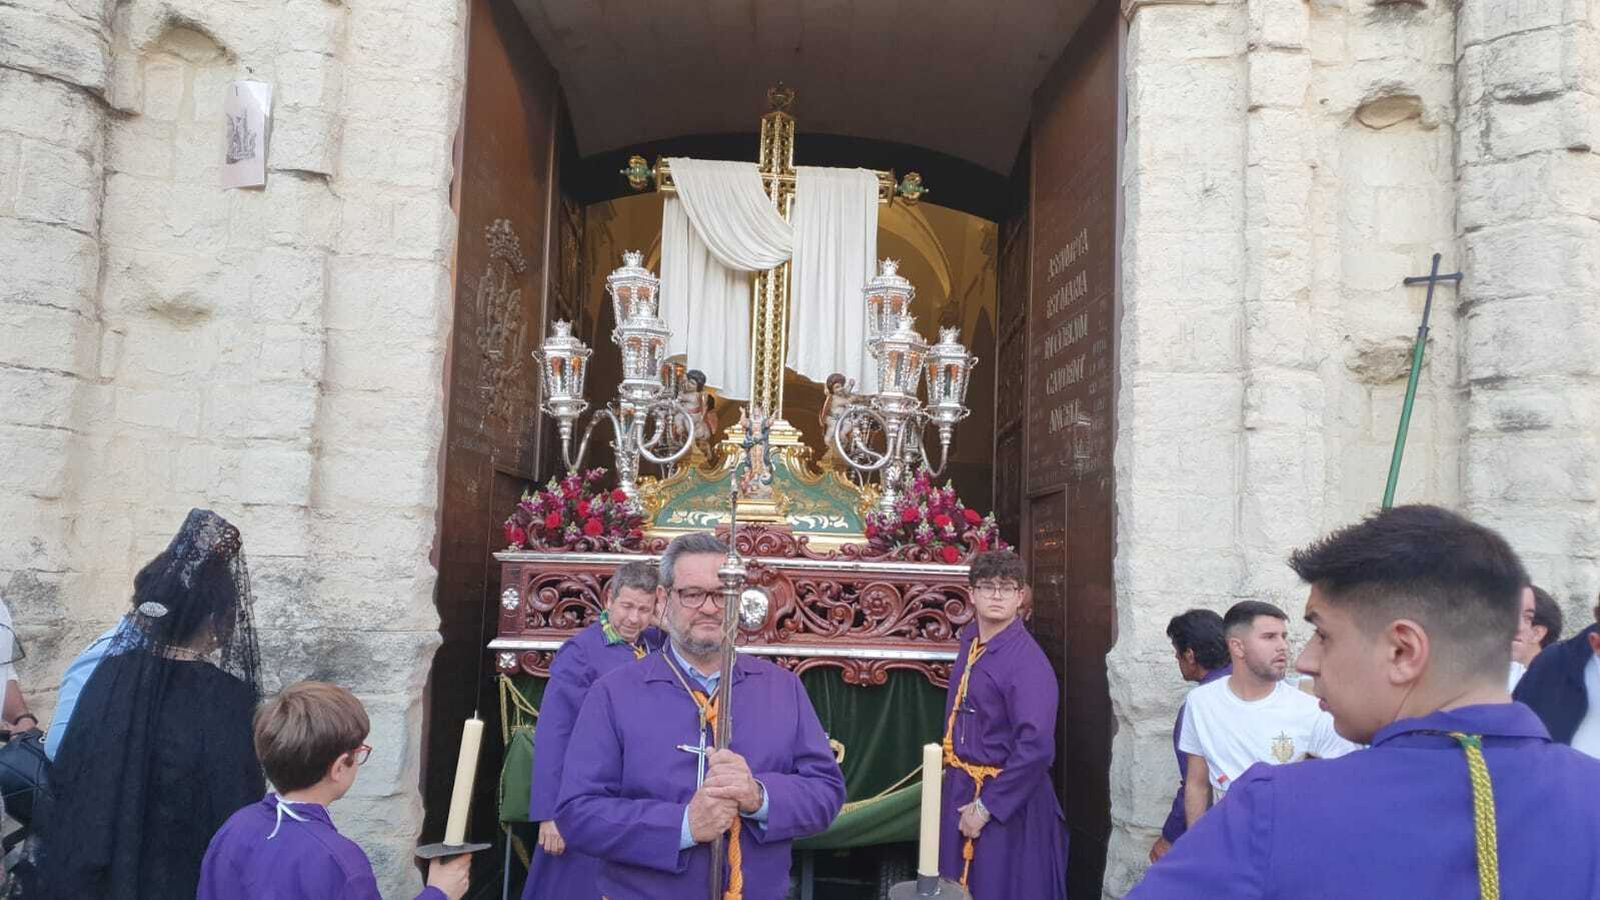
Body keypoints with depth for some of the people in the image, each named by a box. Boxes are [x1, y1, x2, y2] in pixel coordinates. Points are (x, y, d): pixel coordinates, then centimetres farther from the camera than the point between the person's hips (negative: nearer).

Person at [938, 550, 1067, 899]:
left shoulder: (1027, 661, -21)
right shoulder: (971, 640, 4)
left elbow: (1035, 747, -26)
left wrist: (987, 806, -20)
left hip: (1007, 800, -8)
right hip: (961, 791, 8)